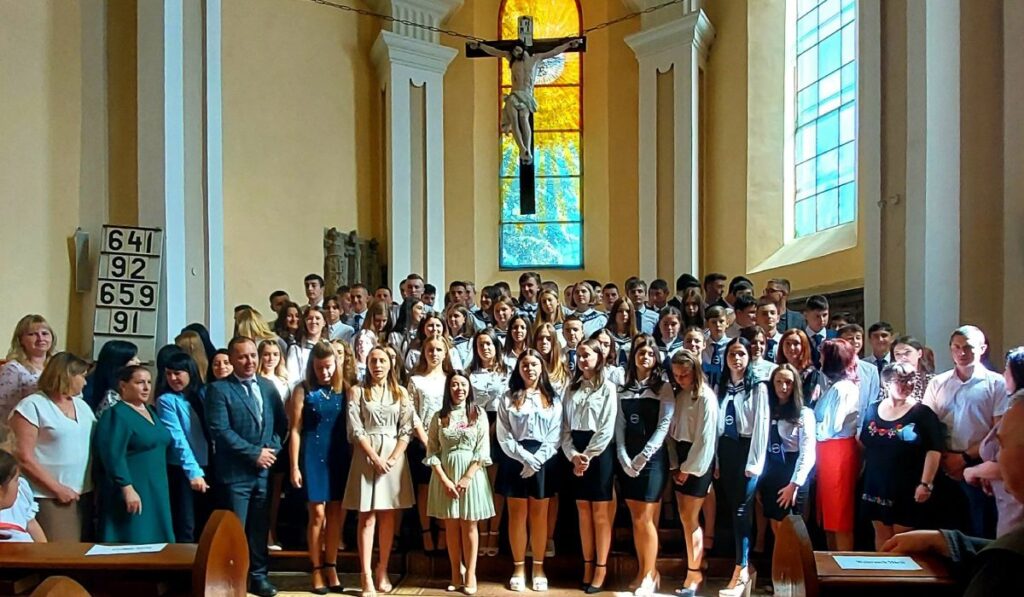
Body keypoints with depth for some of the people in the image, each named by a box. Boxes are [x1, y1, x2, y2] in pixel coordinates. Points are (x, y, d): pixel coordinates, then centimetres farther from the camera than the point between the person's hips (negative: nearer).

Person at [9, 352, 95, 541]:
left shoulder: (82, 405, 14)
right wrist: (57, 488, -13)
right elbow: (24, 459, -13)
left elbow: (96, 444, 17)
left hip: (84, 494, 7)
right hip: (49, 498, -7)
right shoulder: (32, 406, -8)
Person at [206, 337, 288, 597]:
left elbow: (282, 422, 12)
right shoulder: (219, 389, -6)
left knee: (260, 528, 12)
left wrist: (273, 449, -6)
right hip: (235, 472, -5)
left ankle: (258, 576, 23)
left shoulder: (268, 386, 11)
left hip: (265, 469, 5)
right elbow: (220, 430, -15)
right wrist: (254, 453, -15)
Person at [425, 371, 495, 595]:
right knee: (451, 526, 7)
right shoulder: (439, 417, 3)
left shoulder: (478, 414, 0)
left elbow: (483, 450, -5)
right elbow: (432, 452, 0)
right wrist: (445, 480, -10)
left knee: (469, 525, 3)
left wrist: (467, 477, -13)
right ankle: (456, 574, 15)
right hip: (445, 475, 2)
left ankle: (470, 574, 9)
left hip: (471, 473, -1)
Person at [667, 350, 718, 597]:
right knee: (685, 518, 10)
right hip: (680, 460, 7)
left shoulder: (706, 397, -14)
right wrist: (674, 465, 0)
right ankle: (695, 564, 20)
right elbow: (672, 430, 7)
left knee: (690, 519, -3)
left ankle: (694, 573, 7)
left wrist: (689, 469, -12)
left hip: (698, 462, -7)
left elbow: (705, 438, -15)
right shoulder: (678, 395, 8)